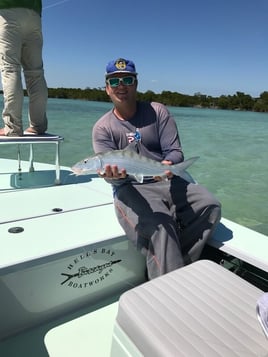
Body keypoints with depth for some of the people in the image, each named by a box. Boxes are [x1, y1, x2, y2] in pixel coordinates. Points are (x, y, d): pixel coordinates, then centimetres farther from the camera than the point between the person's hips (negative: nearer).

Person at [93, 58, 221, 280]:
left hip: (166, 181, 4)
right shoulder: (102, 128, 2)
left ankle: (176, 266, -11)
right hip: (129, 188, -3)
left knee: (210, 206, -19)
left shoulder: (157, 111, 6)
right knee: (159, 224, -32)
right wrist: (115, 175, -33)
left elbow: (175, 151, -1)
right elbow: (110, 174, -7)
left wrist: (168, 165, -26)